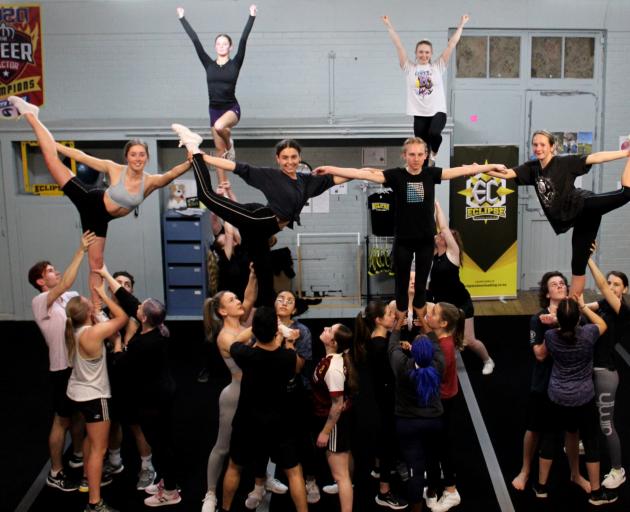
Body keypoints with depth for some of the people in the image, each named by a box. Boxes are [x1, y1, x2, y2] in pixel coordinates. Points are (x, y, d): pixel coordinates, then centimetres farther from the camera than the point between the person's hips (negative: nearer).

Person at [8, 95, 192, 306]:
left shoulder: (150, 182, -14)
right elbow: (82, 157, -9)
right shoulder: (114, 169, -15)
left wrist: (189, 163, -51)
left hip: (100, 218, 1)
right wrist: (53, 144, -6)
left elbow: (170, 175, -33)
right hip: (90, 202, -1)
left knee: (96, 264, 4)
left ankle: (97, 309, 16)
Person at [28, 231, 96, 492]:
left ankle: (78, 456, 42)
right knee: (62, 420, 3)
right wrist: (81, 250, -32)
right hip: (63, 369, -7)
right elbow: (65, 283, -31)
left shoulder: (70, 297, 6)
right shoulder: (40, 302, -16)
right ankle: (55, 473, 16)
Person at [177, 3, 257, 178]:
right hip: (214, 109, 4)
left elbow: (243, 40, -9)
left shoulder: (235, 64, -2)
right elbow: (195, 41, 4)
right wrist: (182, 18, 4)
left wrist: (252, 17, -15)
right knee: (219, 150, 6)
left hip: (232, 108, -4)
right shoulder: (209, 64, 4)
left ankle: (230, 144, -3)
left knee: (219, 126, -37)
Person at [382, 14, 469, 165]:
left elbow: (451, 45, 4)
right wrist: (389, 26, -2)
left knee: (434, 133, -30)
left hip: (437, 111, -1)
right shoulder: (409, 68, 5)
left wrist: (461, 25, 2)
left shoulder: (437, 67, 5)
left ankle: (434, 152, 3)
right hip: (419, 114, 1)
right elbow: (399, 46, 1)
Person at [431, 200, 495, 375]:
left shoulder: (452, 252, -12)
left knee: (468, 341, 2)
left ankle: (488, 361, 28)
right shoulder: (433, 253, 2)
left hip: (460, 303, -5)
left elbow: (443, 227, -18)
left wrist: (437, 205, -12)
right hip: (440, 302, 5)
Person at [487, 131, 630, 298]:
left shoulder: (565, 162, -5)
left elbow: (595, 158, -8)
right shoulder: (532, 168, 9)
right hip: (569, 218, 4)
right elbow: (505, 173, 2)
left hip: (585, 205, -4)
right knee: (578, 266, 6)